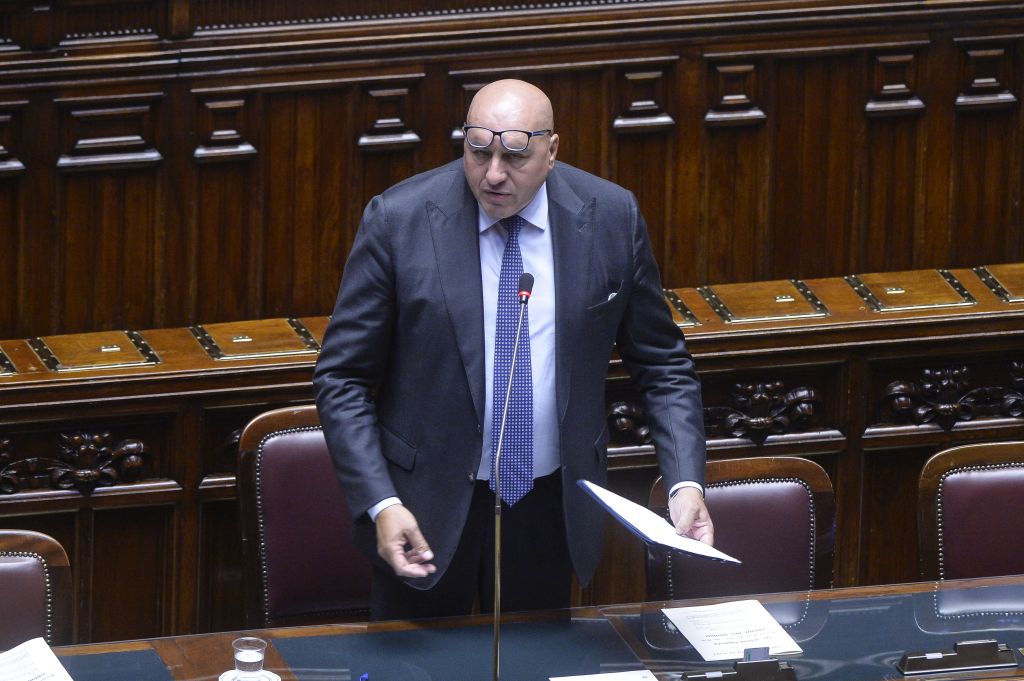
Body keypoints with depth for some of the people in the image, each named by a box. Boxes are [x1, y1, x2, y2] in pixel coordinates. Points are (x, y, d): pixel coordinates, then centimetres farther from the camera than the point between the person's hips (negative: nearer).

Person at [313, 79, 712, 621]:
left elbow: (662, 366, 3)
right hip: (426, 511, -2)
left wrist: (686, 484, -11)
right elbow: (342, 378, -8)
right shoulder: (398, 220, -13)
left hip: (551, 508, 2)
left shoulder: (611, 217, -6)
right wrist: (380, 505, -20)